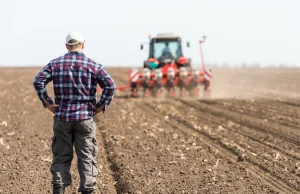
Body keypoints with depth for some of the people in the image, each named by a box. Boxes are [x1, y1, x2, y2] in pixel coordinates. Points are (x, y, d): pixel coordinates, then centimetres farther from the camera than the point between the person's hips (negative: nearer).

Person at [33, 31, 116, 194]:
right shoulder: (92, 65, -1)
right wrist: (101, 106, -4)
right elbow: (110, 85, -11)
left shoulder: (56, 63, 3)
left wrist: (47, 103, -2)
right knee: (86, 157, 4)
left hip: (62, 117, 2)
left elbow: (38, 81, -7)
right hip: (85, 118, -2)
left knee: (61, 156, 9)